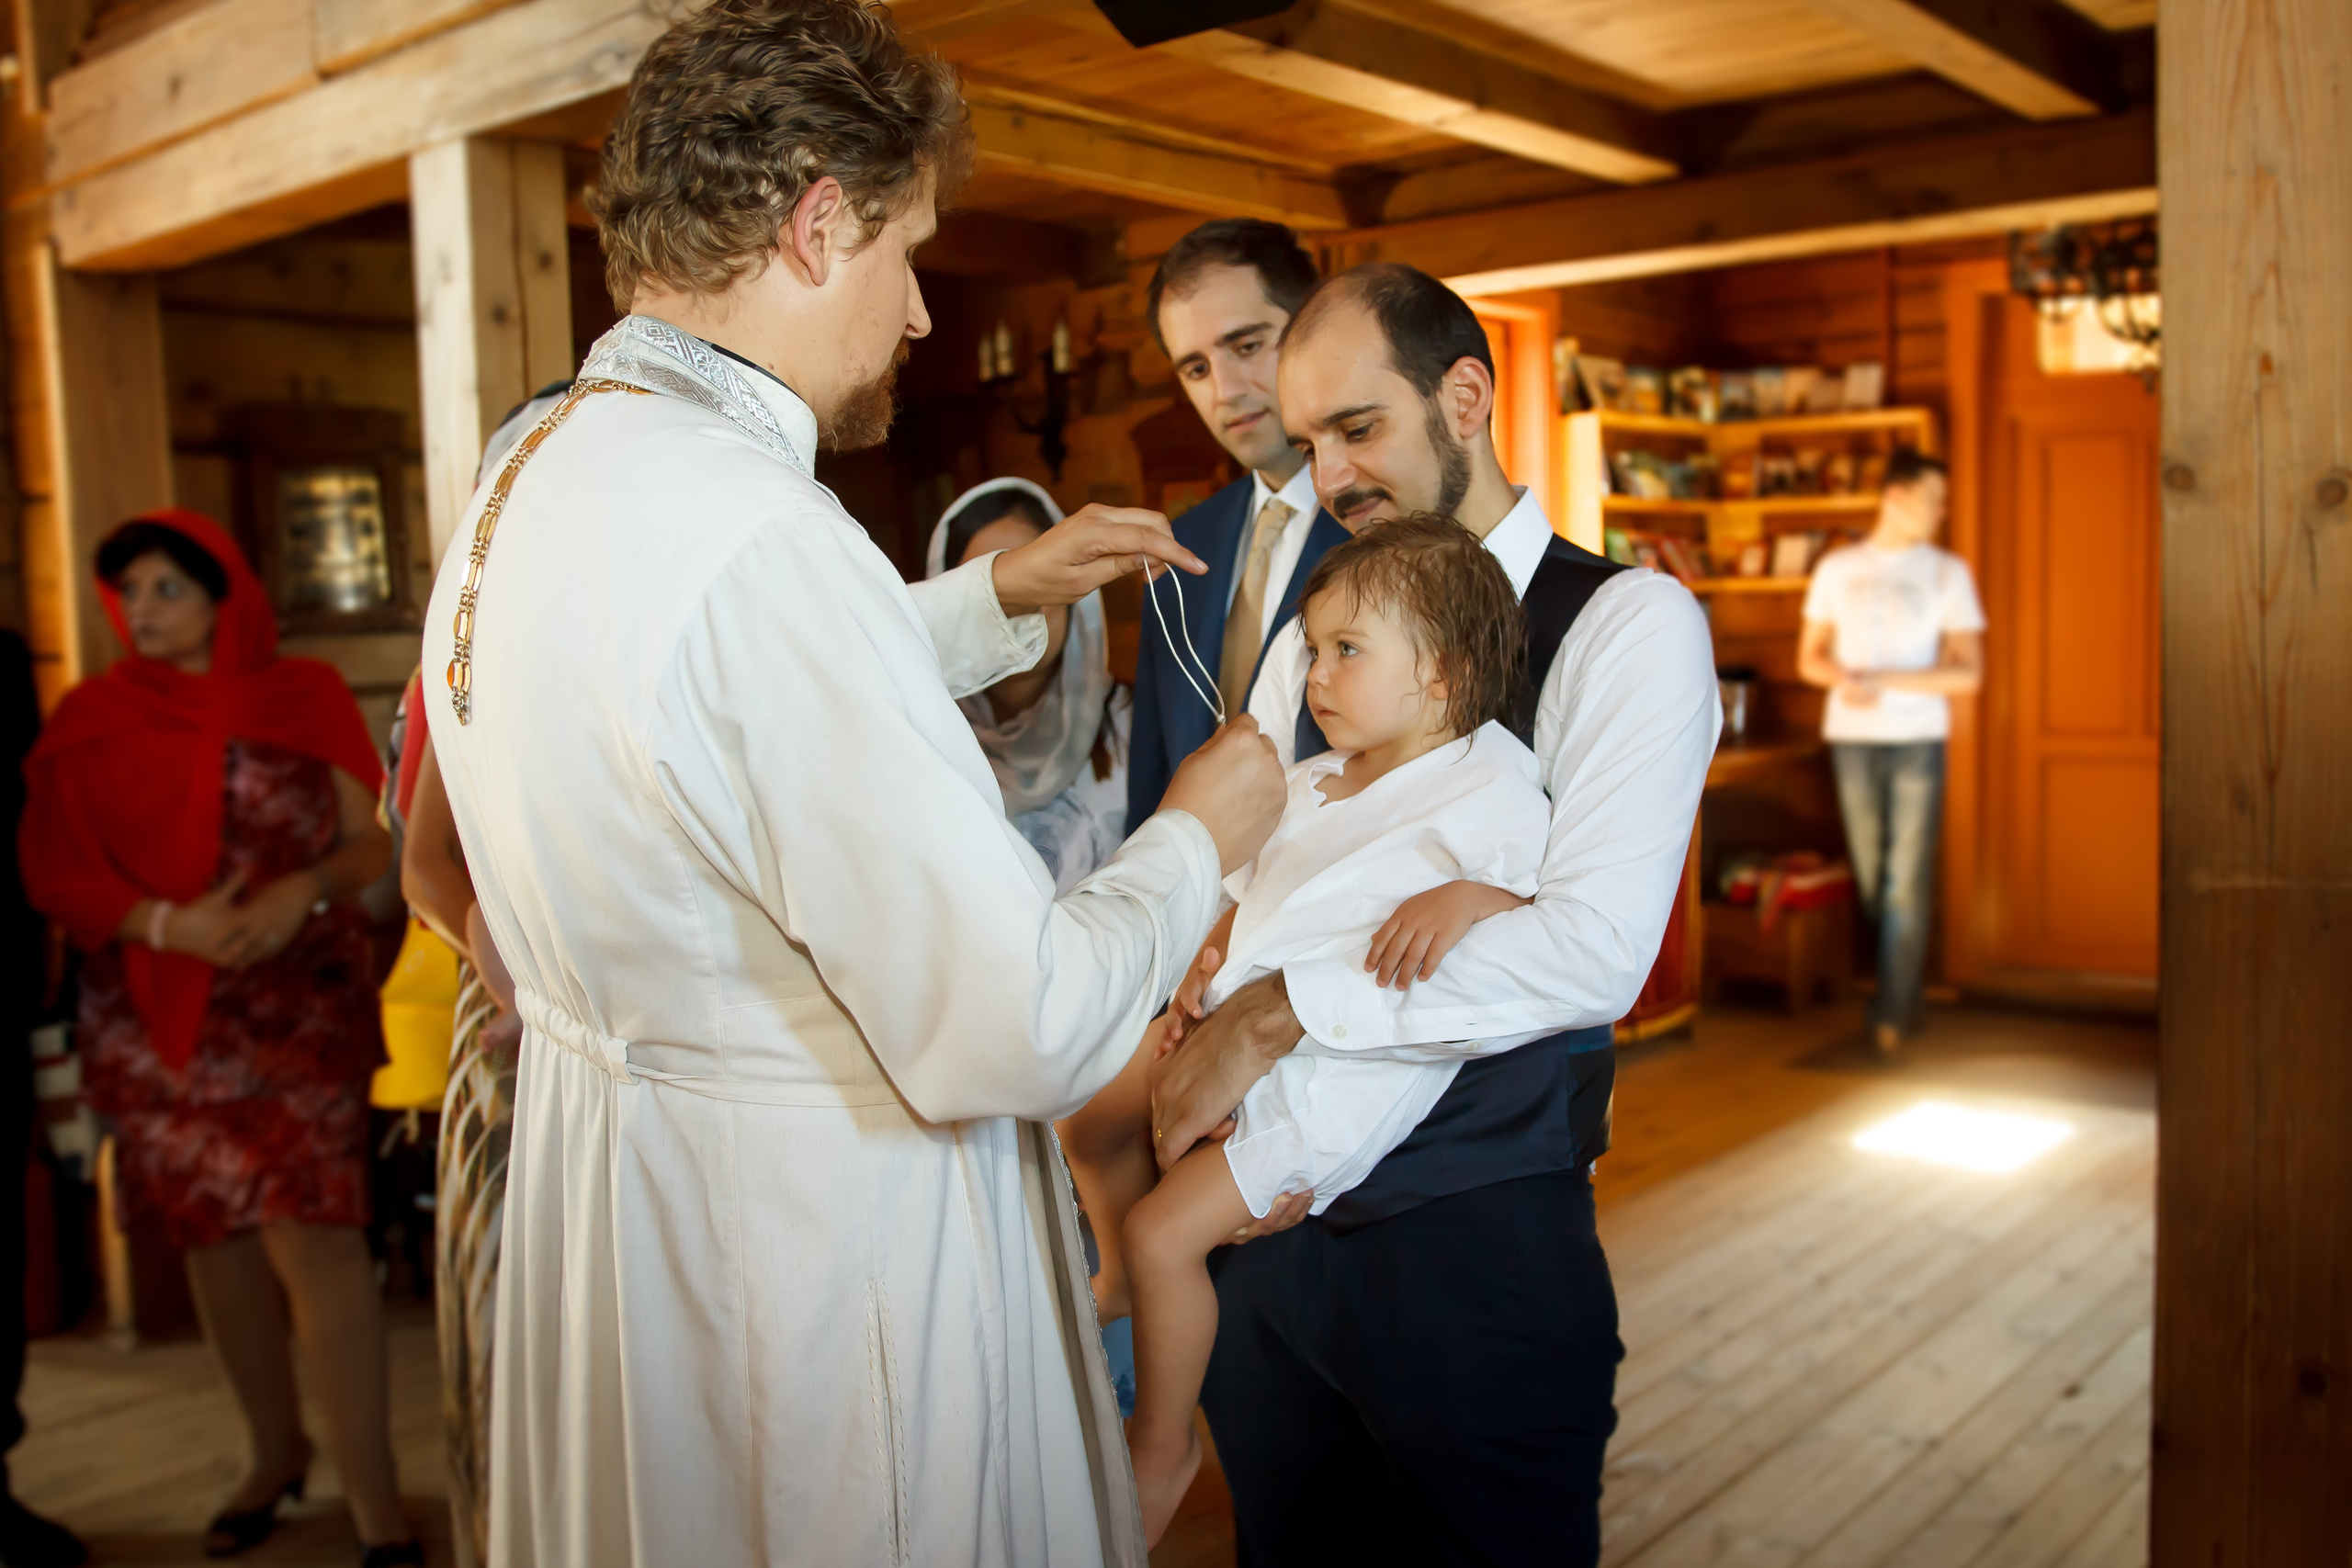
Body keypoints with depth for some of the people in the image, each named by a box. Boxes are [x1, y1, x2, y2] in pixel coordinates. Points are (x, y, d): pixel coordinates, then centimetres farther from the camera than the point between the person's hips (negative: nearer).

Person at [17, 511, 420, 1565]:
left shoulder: (307, 697, 4)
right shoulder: (94, 719, 6)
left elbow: (372, 843, 4)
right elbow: (55, 870, 1)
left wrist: (307, 890, -16)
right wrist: (166, 923, -15)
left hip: (300, 1007, -2)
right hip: (158, 1022, 2)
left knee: (309, 1226, -12)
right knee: (214, 1236, 10)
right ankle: (276, 1450, 30)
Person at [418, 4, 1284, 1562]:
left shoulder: (534, 482, 3)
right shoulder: (748, 530, -28)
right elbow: (1013, 1029, -29)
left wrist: (1001, 593, 17)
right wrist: (1196, 843, -11)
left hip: (614, 1161, 9)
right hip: (813, 1230, -9)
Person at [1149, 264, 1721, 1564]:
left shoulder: (1628, 626, -9)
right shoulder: (1310, 636, 10)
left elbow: (1596, 951, -22)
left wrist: (1280, 1010, -22)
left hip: (1480, 1251, -5)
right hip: (1273, 1225, 5)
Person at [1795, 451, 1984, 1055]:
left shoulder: (1948, 571, 4)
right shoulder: (1837, 568, 8)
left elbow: (1968, 673, -2)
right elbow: (1809, 658, 11)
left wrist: (1884, 681, -13)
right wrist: (1842, 676, -12)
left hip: (1918, 740, -1)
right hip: (1851, 739, 1)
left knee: (1907, 885, -5)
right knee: (1869, 878, 5)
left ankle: (1892, 1016, -1)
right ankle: (1896, 992, 19)